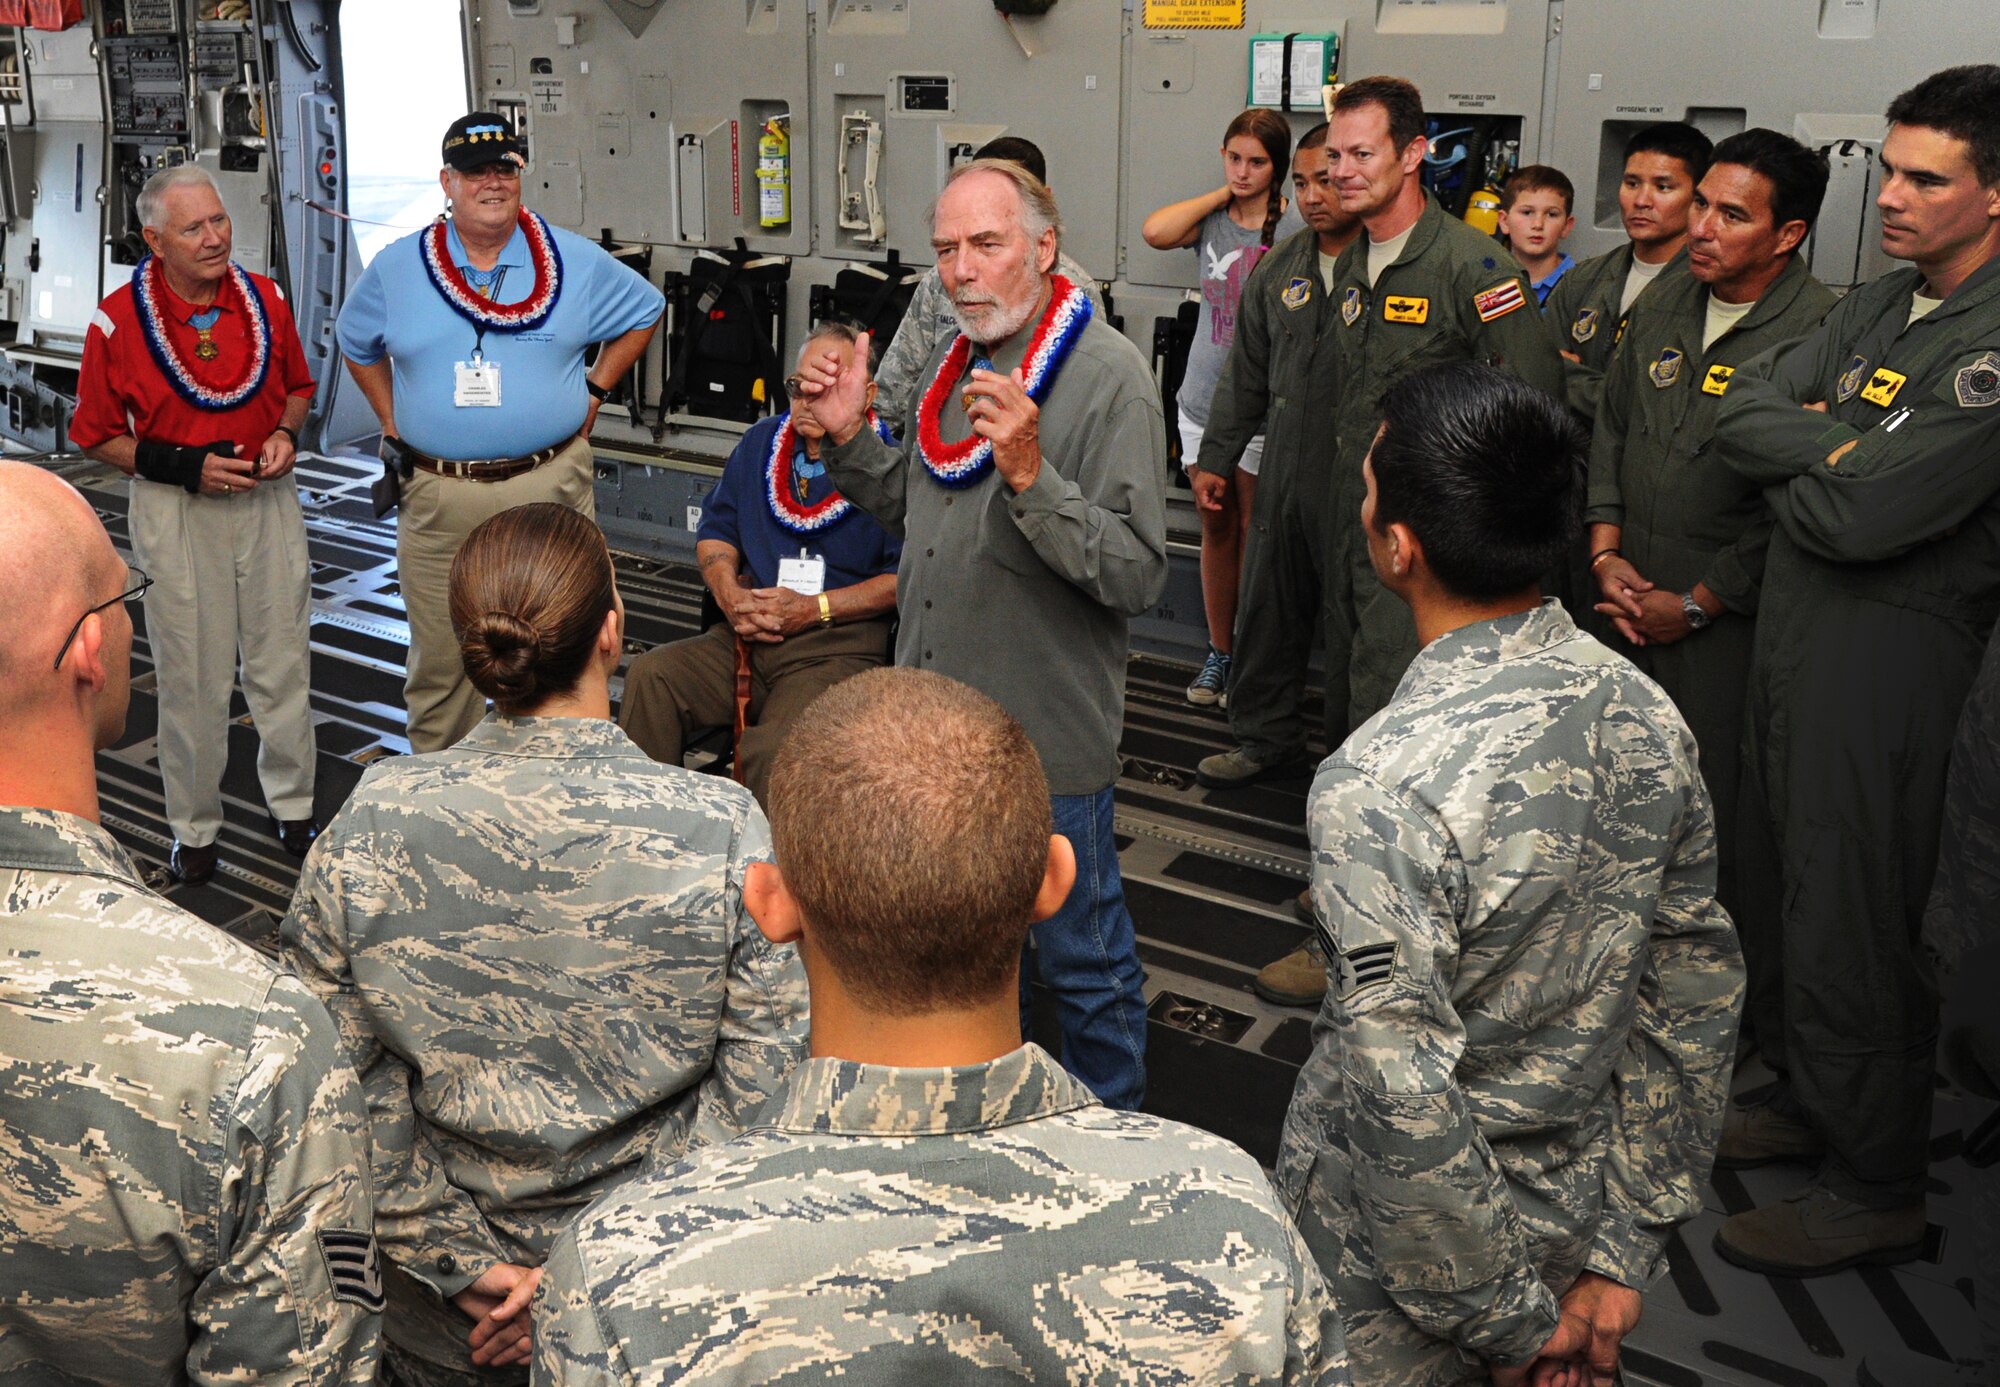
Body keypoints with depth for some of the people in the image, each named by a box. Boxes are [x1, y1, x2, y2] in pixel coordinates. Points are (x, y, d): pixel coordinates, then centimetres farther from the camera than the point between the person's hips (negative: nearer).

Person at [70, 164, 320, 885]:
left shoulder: (266, 299, 0)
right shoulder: (118, 321, -11)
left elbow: (298, 386, 15)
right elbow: (96, 436, -4)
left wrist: (286, 434, -6)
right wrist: (184, 466, -17)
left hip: (269, 501, 3)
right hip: (176, 513, -3)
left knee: (282, 663, 11)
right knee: (191, 677, 5)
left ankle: (292, 806, 28)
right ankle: (193, 827, 20)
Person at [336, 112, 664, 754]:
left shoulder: (576, 261, 4)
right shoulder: (396, 268, 7)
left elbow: (644, 313, 17)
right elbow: (356, 345, 22)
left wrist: (594, 390, 9)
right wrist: (392, 421, 12)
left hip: (549, 484, -1)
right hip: (437, 496, 1)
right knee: (438, 659, 7)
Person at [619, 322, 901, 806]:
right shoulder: (762, 442, 19)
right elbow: (716, 531, 24)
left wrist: (815, 609, -13)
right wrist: (730, 596, 2)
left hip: (837, 646, -6)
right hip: (743, 638, 6)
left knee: (774, 750, -33)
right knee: (649, 675, -20)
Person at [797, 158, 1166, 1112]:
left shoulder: (1108, 376, -18)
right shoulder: (958, 359, 8)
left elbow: (1137, 575, -25)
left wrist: (1031, 475, -35)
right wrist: (848, 437, 4)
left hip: (1048, 739, -8)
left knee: (1080, 957, 9)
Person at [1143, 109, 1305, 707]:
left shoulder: (1297, 228, -9)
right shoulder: (1211, 219, 5)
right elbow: (1155, 232, -14)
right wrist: (1222, 194, -6)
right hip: (1203, 399, 5)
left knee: (1255, 534, 5)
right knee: (1215, 529, 13)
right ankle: (1218, 652, 24)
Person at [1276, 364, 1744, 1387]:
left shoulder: (1378, 790, -31)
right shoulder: (1646, 715, -9)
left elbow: (1405, 1101, -30)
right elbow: (1696, 997, -3)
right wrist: (1622, 1256, 3)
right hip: (1576, 1213, 6)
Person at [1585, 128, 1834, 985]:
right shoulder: (1664, 302, 7)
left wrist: (1693, 605, -12)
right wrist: (1606, 555, 3)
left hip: (1729, 621, -6)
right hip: (1631, 603, 6)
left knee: (1719, 806, 0)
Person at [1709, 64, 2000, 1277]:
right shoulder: (1881, 307, 10)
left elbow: (1864, 515, -25)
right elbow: (1740, 413, 4)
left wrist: (1791, 470, -6)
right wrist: (1835, 446, -12)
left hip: (1892, 649, -8)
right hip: (1794, 629, 9)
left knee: (1849, 915, 0)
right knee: (1784, 886, 19)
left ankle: (1876, 1188, 16)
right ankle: (1805, 1099, 37)